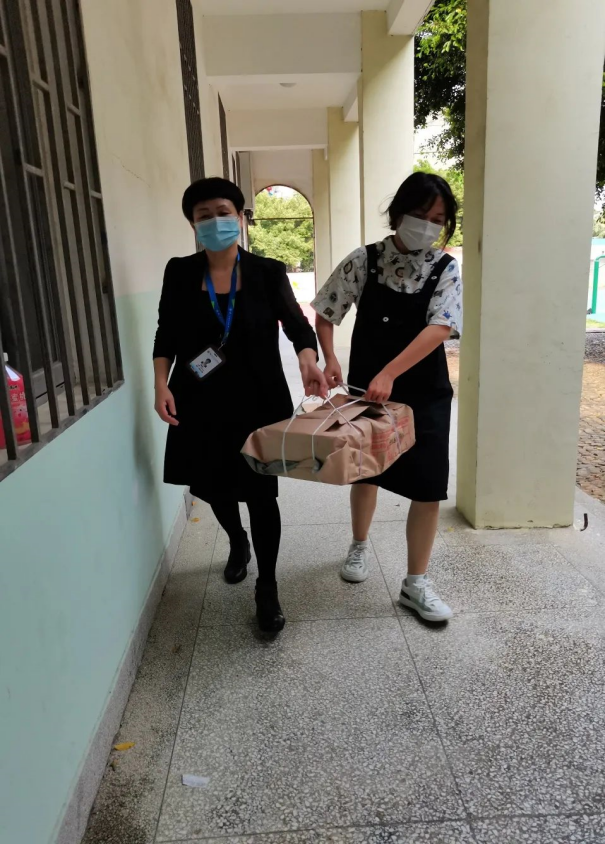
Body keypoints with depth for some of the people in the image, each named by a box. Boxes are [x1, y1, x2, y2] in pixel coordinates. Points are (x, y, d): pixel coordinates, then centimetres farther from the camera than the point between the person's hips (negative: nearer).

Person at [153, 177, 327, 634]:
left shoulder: (267, 272, -2)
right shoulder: (180, 273, 2)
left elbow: (295, 321, -10)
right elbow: (167, 334, 5)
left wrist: (308, 359, -31)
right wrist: (161, 384, -10)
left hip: (259, 400, -2)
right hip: (201, 401, 3)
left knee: (261, 493, 0)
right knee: (212, 485, 15)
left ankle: (267, 588, 18)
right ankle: (238, 543, 48)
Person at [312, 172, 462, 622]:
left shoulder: (445, 268, -6)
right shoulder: (364, 260, -5)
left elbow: (441, 327, -20)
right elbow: (326, 314, 1)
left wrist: (389, 374, -30)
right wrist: (330, 359, -16)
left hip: (425, 395, 0)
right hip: (366, 389, 1)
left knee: (428, 488, -1)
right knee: (364, 472, 16)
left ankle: (416, 582, 17)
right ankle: (359, 546, 43)